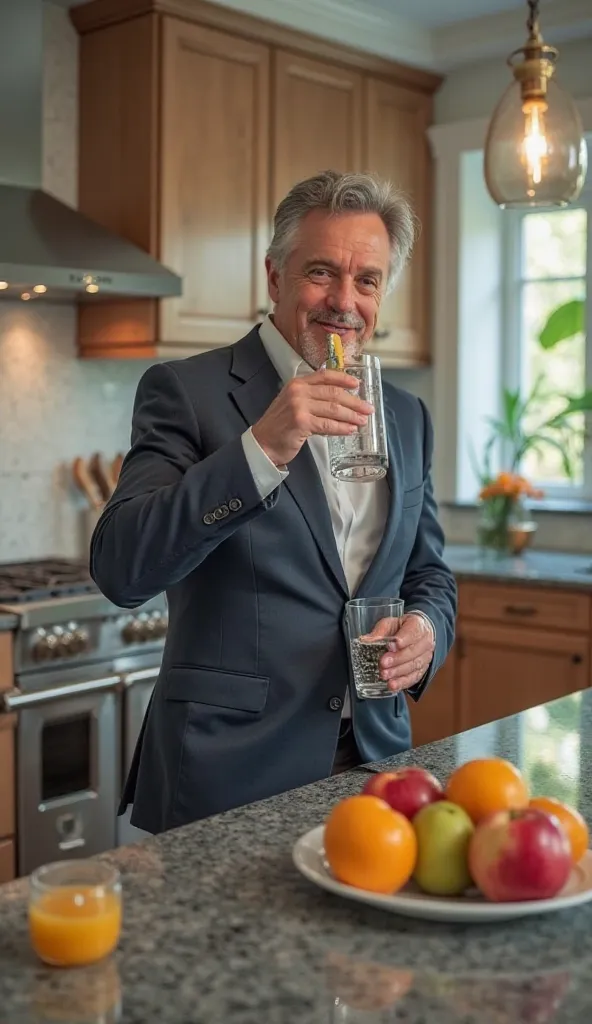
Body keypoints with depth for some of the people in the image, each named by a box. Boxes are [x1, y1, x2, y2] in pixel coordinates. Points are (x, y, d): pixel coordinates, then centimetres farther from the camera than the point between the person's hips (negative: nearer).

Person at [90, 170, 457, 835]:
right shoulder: (185, 392, -8)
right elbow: (120, 571, -19)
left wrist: (427, 629, -6)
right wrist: (262, 449, -28)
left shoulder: (406, 416, 10)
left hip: (374, 757, 5)